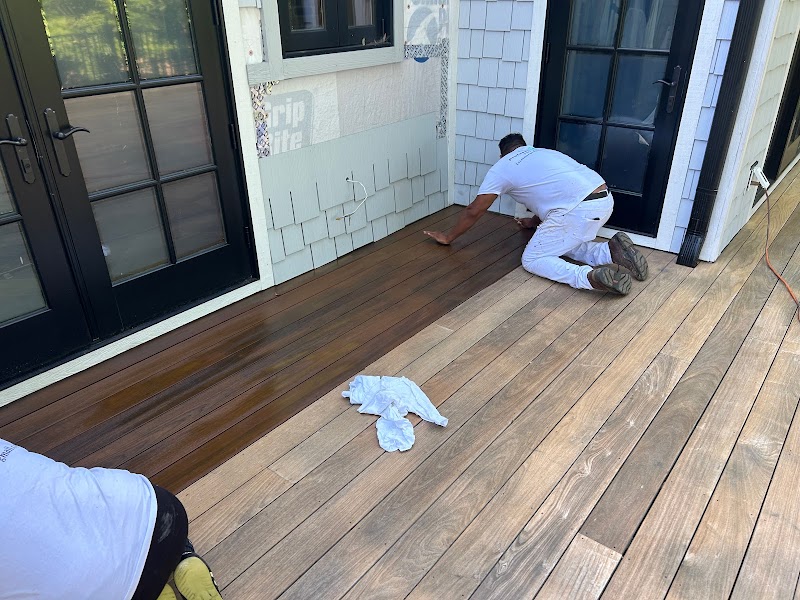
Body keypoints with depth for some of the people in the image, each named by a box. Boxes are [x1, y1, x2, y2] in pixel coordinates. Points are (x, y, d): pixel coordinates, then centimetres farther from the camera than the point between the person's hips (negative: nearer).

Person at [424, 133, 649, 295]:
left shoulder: (501, 168, 11)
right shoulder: (542, 153, 31)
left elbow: (473, 211, 13)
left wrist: (448, 237, 26)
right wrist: (535, 221, 60)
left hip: (579, 210, -8)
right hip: (604, 200, 8)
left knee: (532, 260, 3)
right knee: (564, 244, 29)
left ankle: (591, 277, -18)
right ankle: (611, 251, 4)